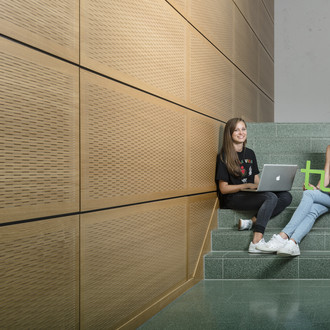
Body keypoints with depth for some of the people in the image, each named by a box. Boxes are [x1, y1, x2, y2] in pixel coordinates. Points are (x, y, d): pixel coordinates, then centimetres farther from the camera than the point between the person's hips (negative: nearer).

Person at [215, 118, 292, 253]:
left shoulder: (250, 153, 16)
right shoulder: (224, 157, -4)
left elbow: (256, 181, 17)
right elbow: (223, 188, -8)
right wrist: (246, 186, -19)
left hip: (252, 194, 7)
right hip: (232, 198, -7)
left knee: (286, 196, -15)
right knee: (271, 197, -31)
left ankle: (251, 222, -24)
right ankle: (256, 242, -36)